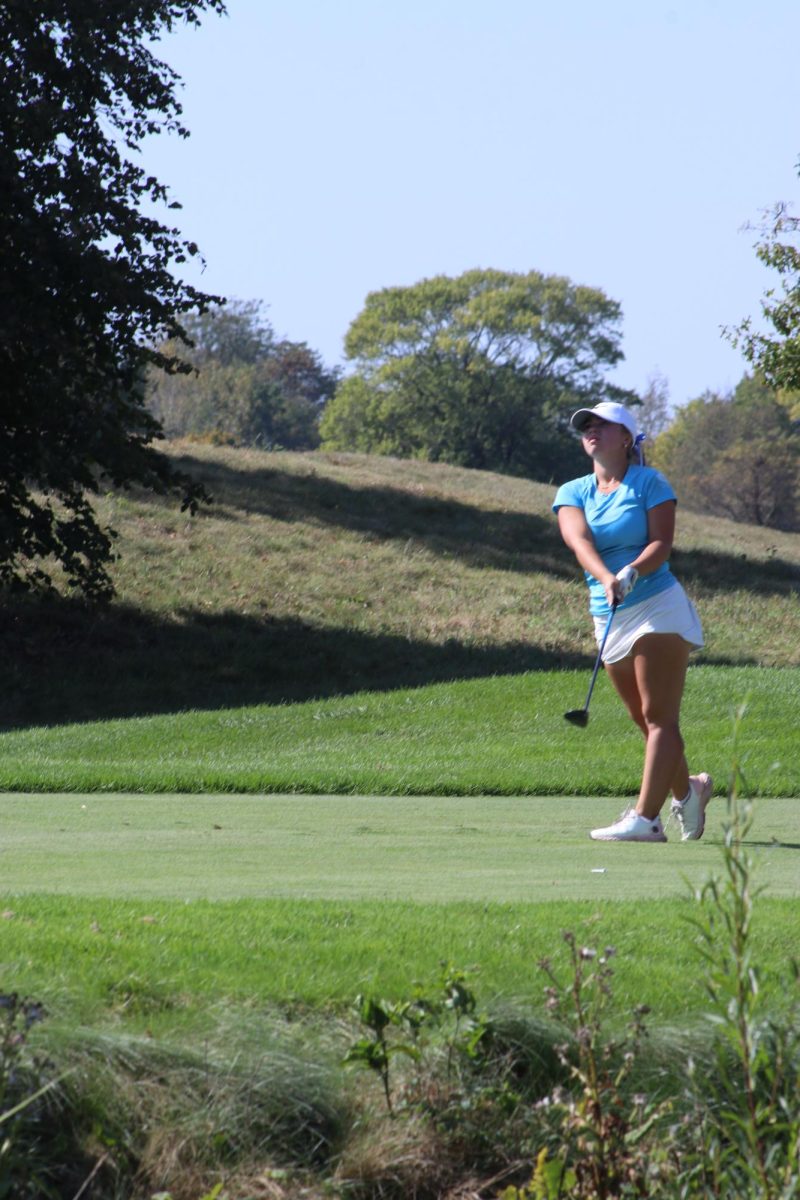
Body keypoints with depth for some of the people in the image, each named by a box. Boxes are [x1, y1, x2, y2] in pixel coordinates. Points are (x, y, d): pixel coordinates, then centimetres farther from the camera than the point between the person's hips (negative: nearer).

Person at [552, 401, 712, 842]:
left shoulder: (649, 483, -1)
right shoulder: (572, 493, 9)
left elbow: (662, 541, -13)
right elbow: (580, 541, -10)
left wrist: (632, 573, -32)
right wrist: (606, 579, -30)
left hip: (658, 607, -6)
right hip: (609, 619, 6)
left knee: (659, 716, -11)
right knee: (644, 719, 12)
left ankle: (645, 818, -18)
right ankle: (688, 790, 34)